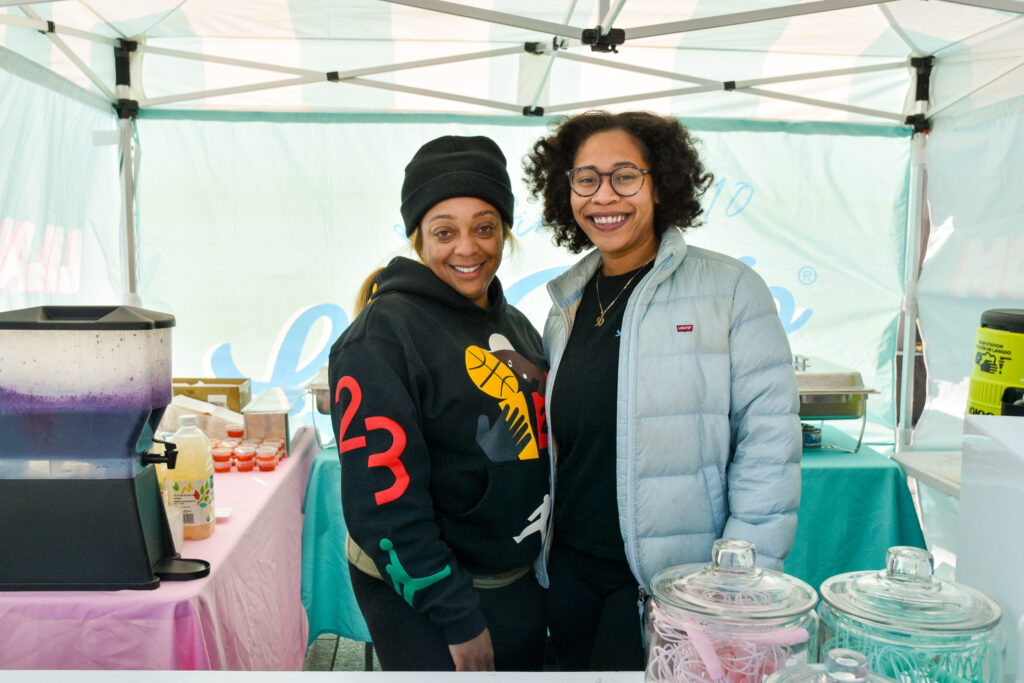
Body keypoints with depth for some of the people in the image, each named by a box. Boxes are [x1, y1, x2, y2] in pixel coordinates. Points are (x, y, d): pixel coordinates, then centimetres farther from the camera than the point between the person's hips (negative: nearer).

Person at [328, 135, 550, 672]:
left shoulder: (517, 327, 7)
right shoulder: (383, 336, -17)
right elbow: (382, 496, -20)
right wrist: (458, 618, -18)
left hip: (522, 583, 8)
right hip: (424, 603, -7)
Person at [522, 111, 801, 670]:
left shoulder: (729, 290, -8)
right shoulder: (567, 307, 9)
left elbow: (769, 437, -11)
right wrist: (545, 554, 11)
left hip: (672, 579, -5)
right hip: (571, 571, 5)